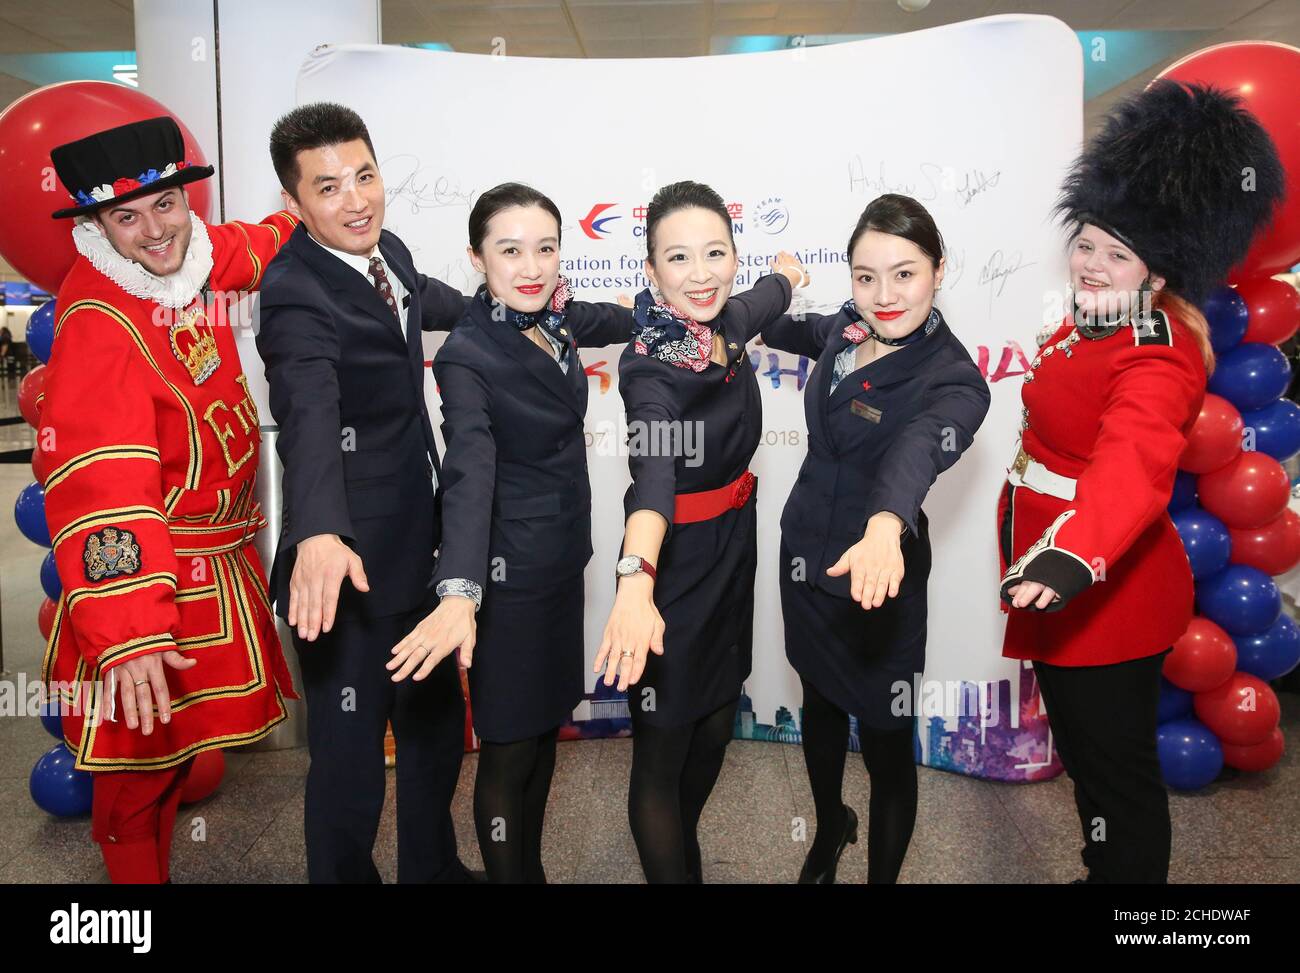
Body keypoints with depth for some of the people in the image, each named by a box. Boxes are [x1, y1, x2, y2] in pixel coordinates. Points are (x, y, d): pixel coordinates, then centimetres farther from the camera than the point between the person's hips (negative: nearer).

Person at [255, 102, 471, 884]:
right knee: (349, 760, 2)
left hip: (421, 550, 9)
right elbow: (310, 415, -40)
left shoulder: (387, 252, 3)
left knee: (438, 730, 23)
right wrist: (318, 534, -55)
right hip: (350, 562, -9)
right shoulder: (297, 294, -22)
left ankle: (433, 868, 46)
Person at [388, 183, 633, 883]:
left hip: (563, 556, 7)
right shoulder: (467, 357, -20)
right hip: (509, 571, -7)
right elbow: (469, 475, -33)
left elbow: (623, 322, 21)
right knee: (510, 749, 6)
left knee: (545, 727, 20)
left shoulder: (554, 319, 1)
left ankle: (532, 866, 39)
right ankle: (509, 873, 27)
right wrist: (459, 593, -47)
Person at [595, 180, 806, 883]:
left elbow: (760, 303, 20)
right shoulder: (652, 364, -26)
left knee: (716, 727, 24)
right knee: (662, 750, 7)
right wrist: (635, 580, -61)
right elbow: (654, 469, -45)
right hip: (673, 567, -8)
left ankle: (684, 849, 49)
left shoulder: (727, 322, -5)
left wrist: (787, 275, 41)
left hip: (733, 553, 8)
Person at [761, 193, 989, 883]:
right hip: (804, 555, 7)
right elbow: (798, 332, 24)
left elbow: (918, 450, -46)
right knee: (819, 703, 26)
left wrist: (885, 530, -63)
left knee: (886, 745, 7)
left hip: (879, 582, -7)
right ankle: (830, 828, 54)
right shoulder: (848, 327, -3)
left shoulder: (954, 381, -22)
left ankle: (882, 874, 33)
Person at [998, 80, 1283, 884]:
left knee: (1116, 772, 7)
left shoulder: (1155, 364, -27)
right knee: (1085, 754, 26)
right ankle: (1103, 870, 48)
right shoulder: (1097, 321, 1)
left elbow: (1133, 465, -47)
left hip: (1106, 599, -10)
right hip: (1072, 589, 10)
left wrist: (1070, 555, -63)